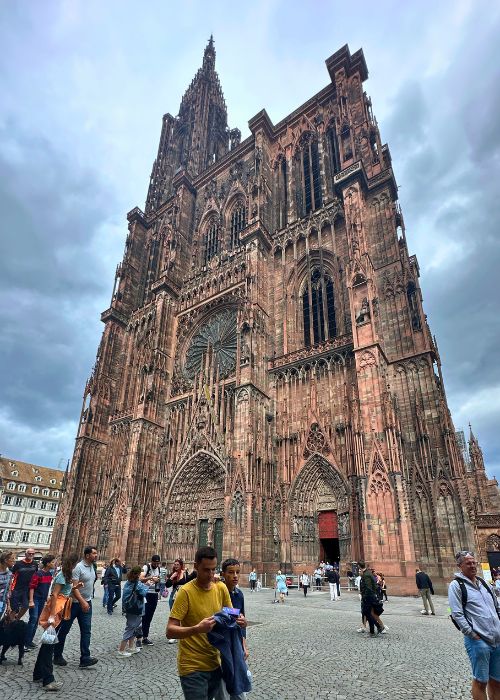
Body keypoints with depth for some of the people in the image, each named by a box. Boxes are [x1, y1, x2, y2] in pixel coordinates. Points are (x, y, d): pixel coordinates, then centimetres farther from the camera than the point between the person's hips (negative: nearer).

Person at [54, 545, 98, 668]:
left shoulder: (92, 567, 6)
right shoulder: (78, 567, -19)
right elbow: (74, 587, -24)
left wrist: (87, 601, 16)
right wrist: (82, 602, -27)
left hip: (87, 603, 7)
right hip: (74, 603, -7)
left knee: (86, 631, 1)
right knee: (64, 629, 10)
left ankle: (85, 658, 2)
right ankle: (57, 655, 27)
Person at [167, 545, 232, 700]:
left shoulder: (221, 588, -3)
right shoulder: (186, 592, -19)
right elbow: (170, 631, -20)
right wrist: (197, 629, -36)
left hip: (215, 663, 6)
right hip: (193, 667, -6)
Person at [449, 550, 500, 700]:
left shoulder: (483, 583, 13)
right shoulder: (456, 585, -8)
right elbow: (457, 614, -13)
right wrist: (472, 635, -15)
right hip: (478, 641, -6)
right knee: (480, 681, 3)